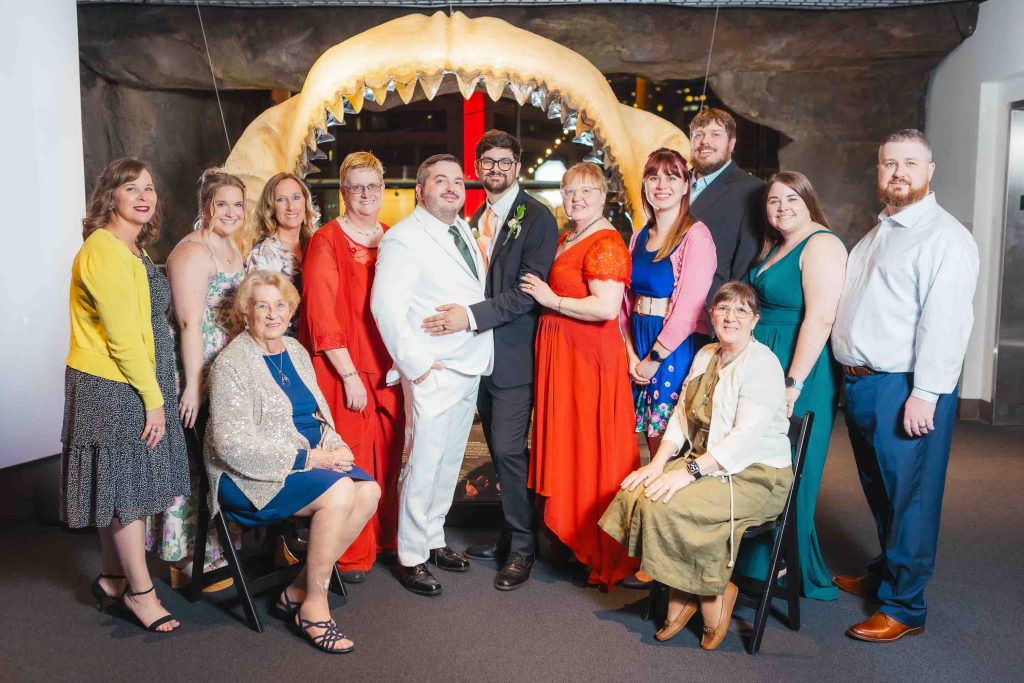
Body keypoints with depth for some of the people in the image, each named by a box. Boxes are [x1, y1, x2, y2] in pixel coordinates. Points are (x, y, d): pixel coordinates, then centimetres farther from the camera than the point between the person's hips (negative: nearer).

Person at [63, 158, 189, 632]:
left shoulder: (132, 251, 14)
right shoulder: (103, 251, -16)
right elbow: (122, 337, -20)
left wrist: (156, 392, 10)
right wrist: (153, 398, -16)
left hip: (135, 385, 9)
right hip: (113, 388, -9)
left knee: (120, 487, 17)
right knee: (127, 488, 1)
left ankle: (113, 578, 32)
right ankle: (140, 591, 15)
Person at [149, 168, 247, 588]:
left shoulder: (231, 247, 13)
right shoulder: (192, 252, -14)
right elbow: (190, 323, -20)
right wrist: (193, 386, -22)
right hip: (198, 373, -9)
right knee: (195, 464, 0)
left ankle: (212, 550, 29)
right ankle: (189, 561, 14)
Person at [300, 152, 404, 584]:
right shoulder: (326, 242, -5)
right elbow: (322, 317, -10)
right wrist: (350, 376, -14)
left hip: (388, 370, 5)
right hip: (344, 372, -5)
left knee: (388, 458, 11)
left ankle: (386, 538, 30)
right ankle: (351, 555, 16)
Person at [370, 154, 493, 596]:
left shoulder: (463, 230, 13)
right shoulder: (404, 238, -12)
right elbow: (386, 307, -19)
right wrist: (416, 365, -18)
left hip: (469, 369, 8)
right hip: (432, 375, -8)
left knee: (449, 463, 17)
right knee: (422, 467, -1)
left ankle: (434, 540, 32)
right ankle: (411, 558, 14)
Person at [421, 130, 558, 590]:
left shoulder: (537, 219, -8)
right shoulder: (476, 219, 15)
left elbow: (528, 291, -17)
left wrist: (472, 316, -24)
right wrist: (459, 315, -1)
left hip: (514, 354, -7)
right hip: (483, 351, 7)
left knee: (508, 449, -7)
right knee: (497, 449, 14)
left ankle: (522, 548, 9)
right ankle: (508, 534, 28)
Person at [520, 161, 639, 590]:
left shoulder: (605, 243, -14)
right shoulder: (566, 239, 16)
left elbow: (606, 307, -25)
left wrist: (550, 299, -16)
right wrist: (544, 293, 10)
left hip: (589, 355, -9)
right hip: (561, 353, 10)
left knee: (587, 447, -1)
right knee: (565, 443, 15)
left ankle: (600, 553, 14)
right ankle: (571, 536, 29)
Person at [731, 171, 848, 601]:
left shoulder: (821, 245, -12)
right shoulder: (775, 247, 17)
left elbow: (820, 318, -20)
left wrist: (794, 381, -23)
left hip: (799, 372, -9)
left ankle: (794, 570, 17)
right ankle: (756, 560, 25)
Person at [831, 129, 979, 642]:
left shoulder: (944, 237, -10)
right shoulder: (876, 234, 18)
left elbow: (945, 323, -18)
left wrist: (924, 395, -22)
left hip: (905, 389, -8)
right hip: (860, 383, 8)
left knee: (908, 499, 1)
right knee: (879, 492, 19)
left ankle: (904, 607, 12)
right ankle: (883, 574, 36)